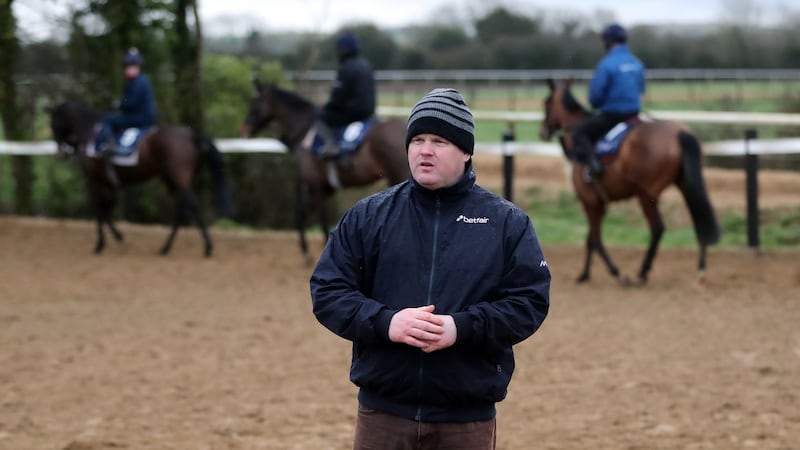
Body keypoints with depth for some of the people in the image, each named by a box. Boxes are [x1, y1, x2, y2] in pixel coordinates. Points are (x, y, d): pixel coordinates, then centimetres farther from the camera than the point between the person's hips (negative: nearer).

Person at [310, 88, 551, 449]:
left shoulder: (508, 223, 3)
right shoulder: (367, 215, 5)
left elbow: (530, 301, -3)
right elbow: (327, 290, 1)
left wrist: (462, 327, -19)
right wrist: (385, 322, -18)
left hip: (468, 420, -1)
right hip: (383, 414, 1)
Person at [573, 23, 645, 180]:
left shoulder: (607, 64, -17)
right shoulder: (637, 63, 5)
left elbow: (595, 96, -14)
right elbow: (640, 89, 17)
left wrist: (596, 104, 7)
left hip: (612, 115, -7)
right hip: (634, 114, 7)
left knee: (579, 133, 2)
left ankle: (593, 163, -17)